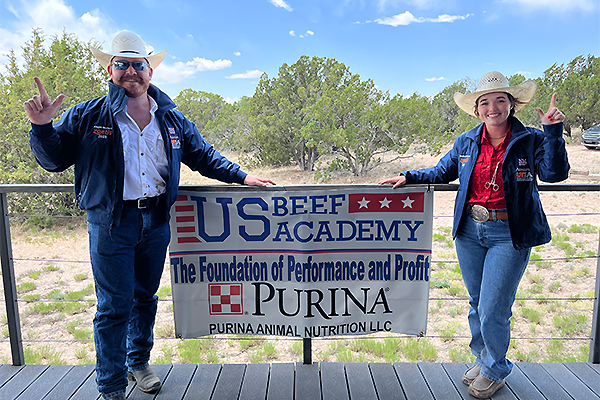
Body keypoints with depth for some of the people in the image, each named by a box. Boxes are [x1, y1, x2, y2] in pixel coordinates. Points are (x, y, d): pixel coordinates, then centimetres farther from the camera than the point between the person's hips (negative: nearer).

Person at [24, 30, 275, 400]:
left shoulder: (173, 119, 7)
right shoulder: (88, 117, -2)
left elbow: (203, 156, 14)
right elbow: (54, 159, 3)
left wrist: (241, 176, 8)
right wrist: (42, 127, -15)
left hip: (156, 220, 4)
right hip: (110, 222, -3)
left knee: (145, 296, 17)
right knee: (114, 306, 1)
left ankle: (138, 362, 39)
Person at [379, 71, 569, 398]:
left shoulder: (530, 141, -3)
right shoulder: (466, 143, 6)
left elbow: (554, 173, -16)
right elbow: (441, 172, 18)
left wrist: (553, 131, -22)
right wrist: (409, 178, 9)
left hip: (509, 235, -4)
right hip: (469, 231, 4)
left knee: (492, 310, 0)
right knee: (477, 302, 16)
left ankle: (495, 370, 27)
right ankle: (483, 359, 40)